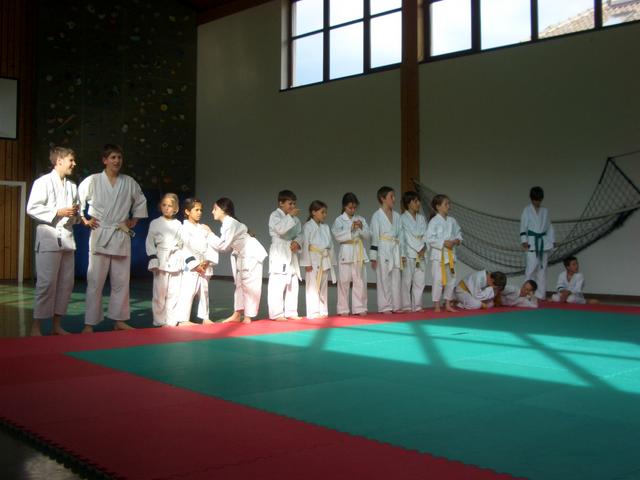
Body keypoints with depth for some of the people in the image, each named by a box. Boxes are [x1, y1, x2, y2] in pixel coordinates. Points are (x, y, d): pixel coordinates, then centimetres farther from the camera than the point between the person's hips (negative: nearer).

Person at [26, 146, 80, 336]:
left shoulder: (72, 186, 15)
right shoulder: (43, 182, -5)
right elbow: (32, 208, -12)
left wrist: (75, 214, 0)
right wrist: (57, 212, -16)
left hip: (67, 237, 7)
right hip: (49, 236, -7)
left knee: (66, 283, 8)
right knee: (47, 283, -10)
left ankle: (57, 324, 17)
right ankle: (36, 326, -2)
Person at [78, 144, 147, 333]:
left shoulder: (129, 182, 8)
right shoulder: (93, 181, -2)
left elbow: (140, 202, 22)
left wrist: (134, 221, 15)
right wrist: (85, 220, 0)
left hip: (121, 236, 4)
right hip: (100, 235, -3)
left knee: (121, 281, 8)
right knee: (95, 281, -5)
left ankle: (119, 320, 18)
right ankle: (90, 324, 1)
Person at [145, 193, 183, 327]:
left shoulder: (178, 225, 9)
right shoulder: (155, 223, 3)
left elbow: (182, 244, 13)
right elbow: (150, 243, 1)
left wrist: (183, 261, 8)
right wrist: (153, 261, -7)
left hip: (176, 262, 2)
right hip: (161, 261, -2)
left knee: (174, 293, 3)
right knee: (160, 293, -2)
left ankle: (171, 321, 12)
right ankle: (159, 321, 9)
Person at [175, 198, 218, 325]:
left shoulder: (205, 228, 12)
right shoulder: (185, 228, -7)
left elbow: (212, 245, 6)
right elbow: (185, 247, -14)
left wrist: (208, 261, -8)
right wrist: (195, 264, -17)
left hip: (205, 265, 7)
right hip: (191, 265, -7)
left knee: (204, 291, 14)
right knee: (188, 292, -11)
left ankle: (204, 317, 25)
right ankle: (183, 319, -8)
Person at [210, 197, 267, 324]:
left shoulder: (230, 223, -22)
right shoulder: (227, 223, 8)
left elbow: (223, 245, -24)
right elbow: (228, 246, 8)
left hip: (252, 254, -10)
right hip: (242, 255, 11)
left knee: (249, 285, -5)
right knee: (240, 284, 13)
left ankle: (248, 316, 0)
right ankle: (237, 314, 19)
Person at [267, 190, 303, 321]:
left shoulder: (295, 218, 14)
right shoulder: (275, 215, -6)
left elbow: (299, 233, 13)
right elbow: (281, 229, -22)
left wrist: (297, 242, -7)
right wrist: (290, 216, -20)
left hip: (292, 252, 7)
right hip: (279, 251, -7)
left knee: (293, 283, 10)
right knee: (277, 283, -10)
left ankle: (291, 312, 18)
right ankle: (276, 314, -5)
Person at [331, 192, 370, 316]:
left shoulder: (361, 219, 10)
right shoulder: (339, 220, 1)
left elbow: (368, 236, 5)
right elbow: (338, 236, -10)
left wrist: (361, 228, -13)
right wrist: (351, 229, -18)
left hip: (359, 253, 3)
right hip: (346, 253, -3)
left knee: (360, 281, 4)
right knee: (344, 282, -1)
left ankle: (359, 308, 12)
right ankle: (343, 309, 8)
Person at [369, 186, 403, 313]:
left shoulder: (397, 215, 12)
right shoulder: (377, 215, -4)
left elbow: (400, 235, 14)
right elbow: (374, 236, -6)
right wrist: (373, 256, -9)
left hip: (395, 250, 5)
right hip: (383, 249, -5)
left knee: (396, 278, 8)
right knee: (384, 278, -2)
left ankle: (396, 305, 16)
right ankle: (385, 307, 5)